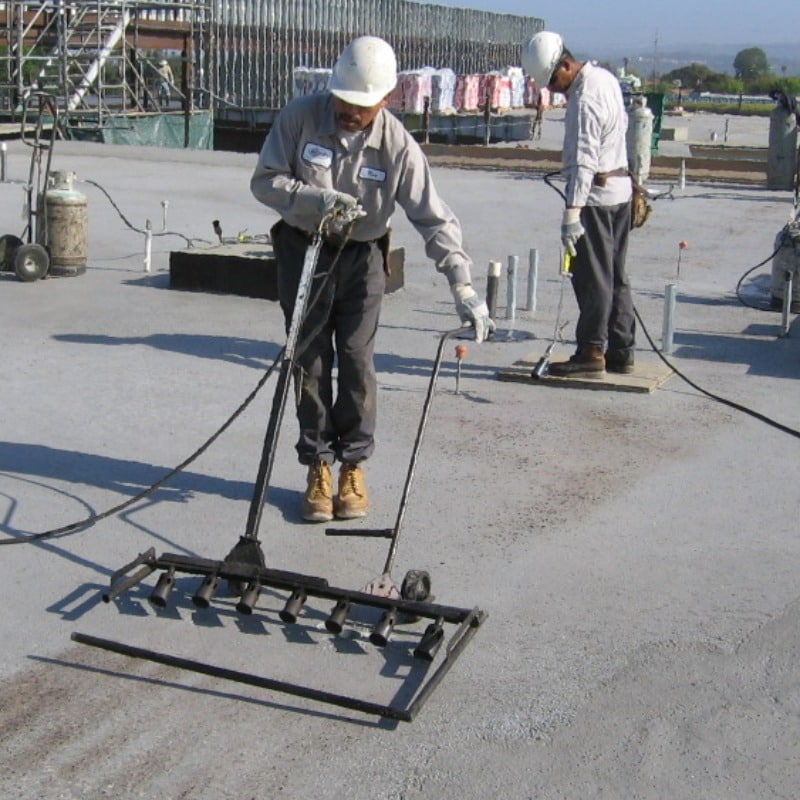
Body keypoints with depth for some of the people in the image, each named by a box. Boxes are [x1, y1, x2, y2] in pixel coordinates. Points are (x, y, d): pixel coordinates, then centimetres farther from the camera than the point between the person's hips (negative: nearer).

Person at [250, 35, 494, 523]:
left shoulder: (398, 145, -17)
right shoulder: (300, 116, -15)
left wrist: (464, 287, -29)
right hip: (303, 251, 1)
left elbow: (436, 220, -19)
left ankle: (354, 467, 12)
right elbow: (264, 181, -10)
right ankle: (318, 465, 15)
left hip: (362, 257, 0)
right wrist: (317, 199, -28)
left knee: (357, 361, -3)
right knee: (310, 362, 3)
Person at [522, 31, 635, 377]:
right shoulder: (604, 77, 10)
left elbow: (584, 161, -26)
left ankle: (591, 353, 0)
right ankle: (621, 351, 18)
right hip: (620, 189, 10)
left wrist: (571, 213, -30)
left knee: (592, 277, -5)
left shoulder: (584, 100, -20)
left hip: (596, 195, -10)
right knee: (616, 275, 13)